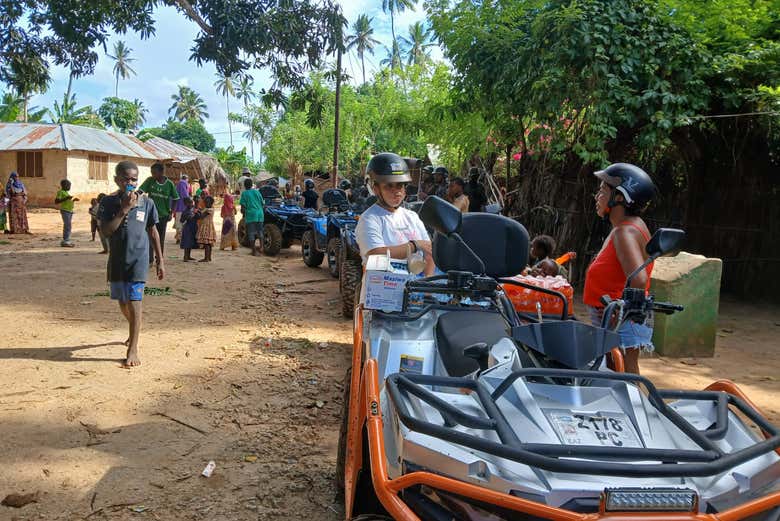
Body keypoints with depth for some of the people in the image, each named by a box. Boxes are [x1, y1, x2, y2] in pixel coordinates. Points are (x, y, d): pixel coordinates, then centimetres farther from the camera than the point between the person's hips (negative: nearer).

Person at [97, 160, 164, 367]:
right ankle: (134, 332, 45)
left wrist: (160, 260, 7)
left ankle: (133, 349, -2)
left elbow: (153, 232, 7)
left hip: (138, 259, -2)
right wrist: (124, 209, -21)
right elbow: (106, 231, -15)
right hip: (117, 260, 2)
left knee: (134, 303, -8)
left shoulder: (146, 202, -2)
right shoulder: (108, 202, -4)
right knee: (122, 302, 18)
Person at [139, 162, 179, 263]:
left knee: (161, 239, 10)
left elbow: (175, 198, 3)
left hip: (163, 215, 0)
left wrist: (171, 213, 0)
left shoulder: (169, 184, -6)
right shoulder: (150, 181, -6)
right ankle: (149, 260, -2)